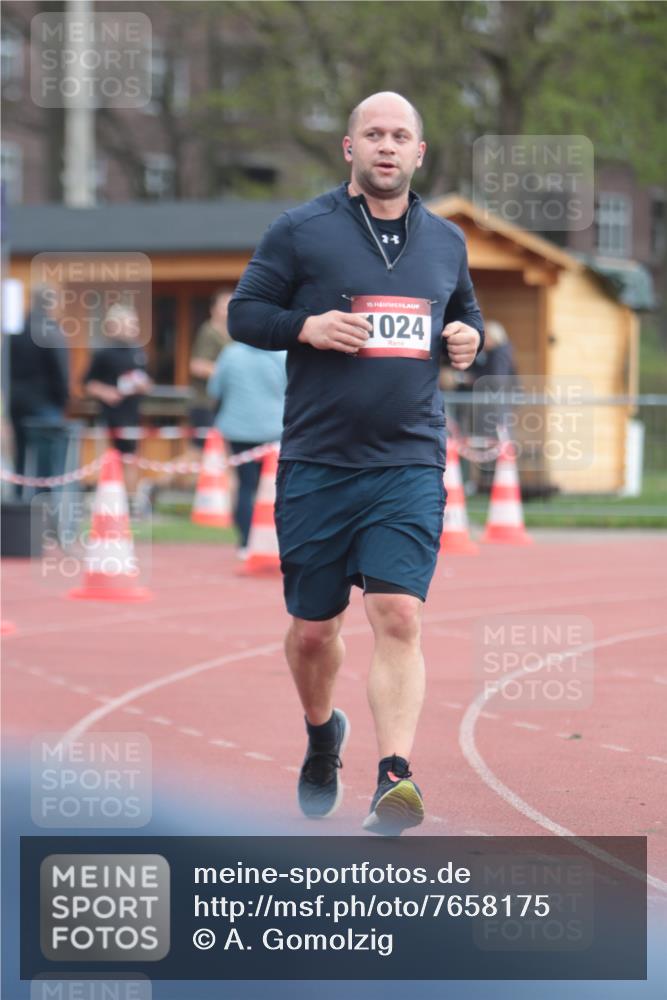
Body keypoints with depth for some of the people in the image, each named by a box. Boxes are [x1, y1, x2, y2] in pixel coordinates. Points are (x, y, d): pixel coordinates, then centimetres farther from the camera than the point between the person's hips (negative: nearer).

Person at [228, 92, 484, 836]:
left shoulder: (445, 242, 11)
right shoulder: (300, 231, 0)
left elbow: (464, 310, 27)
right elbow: (243, 312, 2)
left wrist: (468, 337, 4)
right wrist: (305, 327, -16)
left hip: (409, 466, 1)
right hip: (317, 462, -1)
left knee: (398, 616, -16)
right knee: (312, 629, 9)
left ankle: (394, 779, -20)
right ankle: (322, 734, 39)